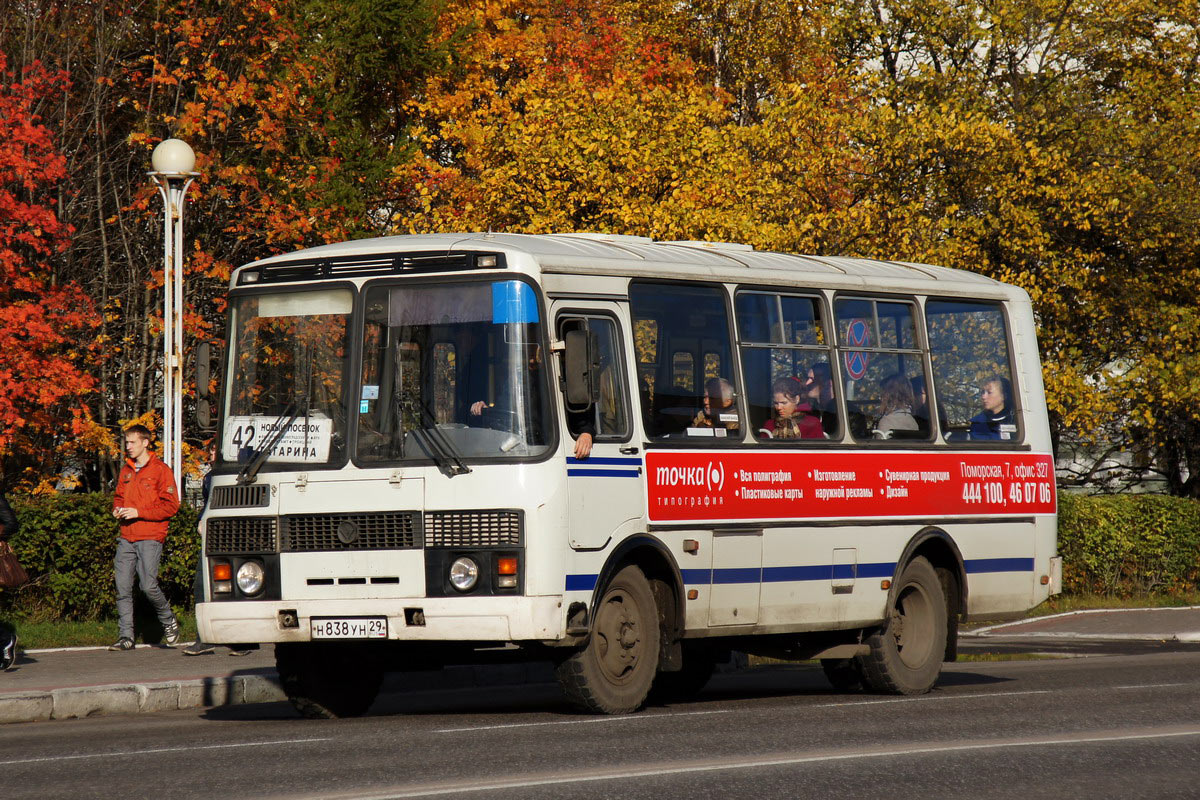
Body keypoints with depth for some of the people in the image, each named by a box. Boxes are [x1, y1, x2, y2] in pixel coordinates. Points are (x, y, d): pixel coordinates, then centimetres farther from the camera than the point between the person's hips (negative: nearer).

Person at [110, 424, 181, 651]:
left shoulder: (161, 470, -3)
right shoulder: (126, 471, 17)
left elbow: (171, 506, -8)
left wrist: (138, 512, -13)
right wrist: (117, 509, 7)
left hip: (150, 538, -6)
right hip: (127, 538, 6)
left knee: (149, 586, -13)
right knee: (122, 587, -2)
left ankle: (169, 621, 13)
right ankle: (126, 637, 1)